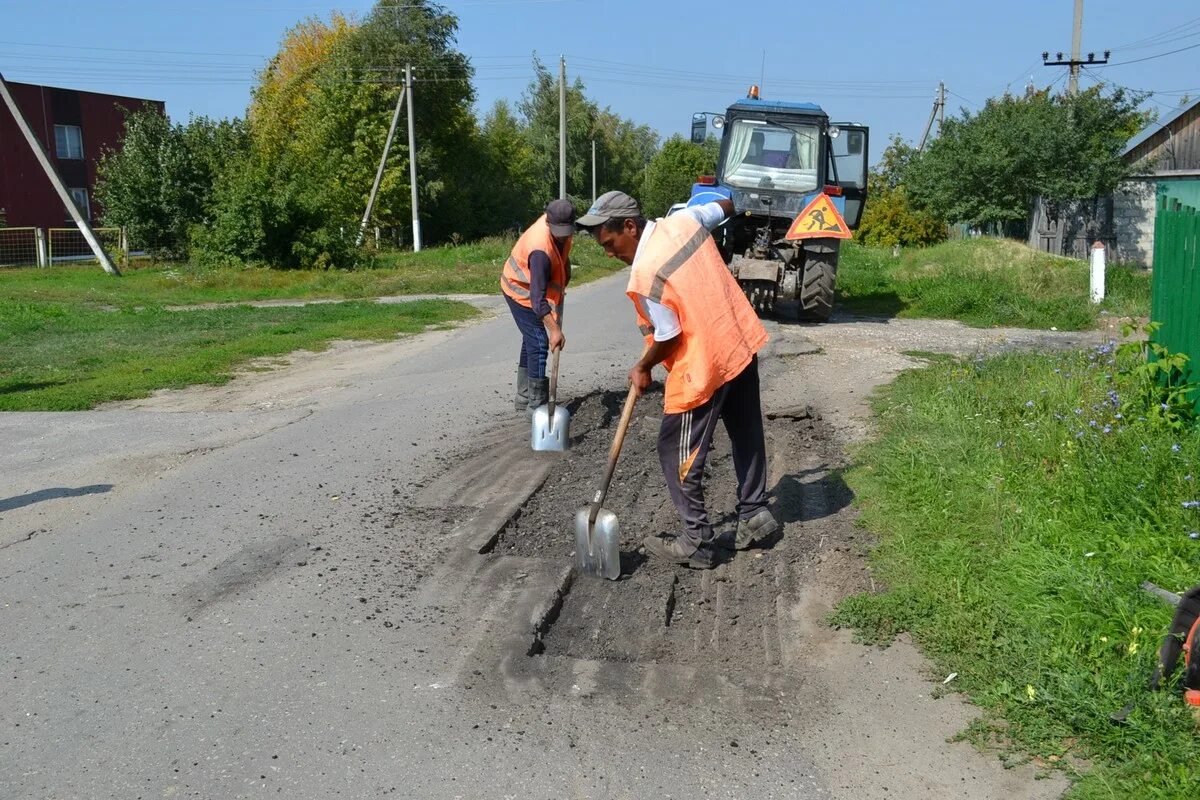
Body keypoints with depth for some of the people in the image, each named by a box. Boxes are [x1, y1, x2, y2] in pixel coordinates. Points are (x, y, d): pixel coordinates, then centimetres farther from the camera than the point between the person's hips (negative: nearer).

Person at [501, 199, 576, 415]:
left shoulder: (561, 226, -14)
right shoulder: (541, 250, -40)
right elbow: (538, 297, -43)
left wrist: (563, 281, 5)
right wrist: (554, 329, -48)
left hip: (534, 286, 9)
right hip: (521, 291, -9)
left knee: (531, 340, 16)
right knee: (539, 343, -13)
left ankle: (523, 397, 27)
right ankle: (536, 405, -8)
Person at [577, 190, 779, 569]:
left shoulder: (644, 275, -23)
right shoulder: (685, 219, -2)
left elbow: (668, 338, -16)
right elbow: (725, 206, 18)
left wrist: (643, 368, 1)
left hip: (704, 367, -9)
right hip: (741, 343, 9)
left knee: (678, 452, 4)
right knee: (747, 436, 20)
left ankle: (697, 542, 11)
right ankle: (754, 515, 34)